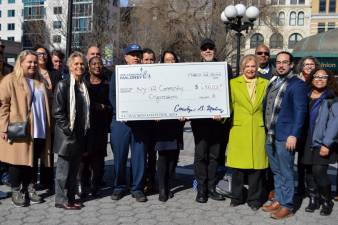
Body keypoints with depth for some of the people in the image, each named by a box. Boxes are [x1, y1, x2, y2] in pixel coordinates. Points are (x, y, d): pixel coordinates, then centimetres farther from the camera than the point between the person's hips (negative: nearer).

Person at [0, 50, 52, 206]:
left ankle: (28, 188, 24)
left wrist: (47, 127, 15)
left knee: (33, 161, 11)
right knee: (18, 160, 3)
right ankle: (16, 190, 16)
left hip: (39, 130, 6)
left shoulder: (39, 82, 17)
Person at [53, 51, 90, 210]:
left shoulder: (84, 86, 11)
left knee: (74, 168, 12)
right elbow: (57, 111, -12)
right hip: (67, 134, -6)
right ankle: (61, 200, 12)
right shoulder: (63, 85, -8)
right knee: (64, 168, 2)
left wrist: (85, 128, 8)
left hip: (80, 134, 6)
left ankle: (71, 198, 22)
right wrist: (68, 129, -15)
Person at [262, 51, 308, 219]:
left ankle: (287, 206, 12)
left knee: (286, 173, 1)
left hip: (285, 136, -7)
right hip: (270, 135, 7)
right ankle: (278, 200, 28)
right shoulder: (272, 83, 14)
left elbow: (300, 111, -12)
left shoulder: (297, 84, -7)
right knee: (276, 171, 16)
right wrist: (265, 129, 14)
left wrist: (294, 135, -18)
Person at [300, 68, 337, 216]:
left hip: (322, 143, -4)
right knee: (309, 172, 5)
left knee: (319, 172, -10)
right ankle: (313, 200, 20)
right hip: (307, 143, 4)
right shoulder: (306, 96, 10)